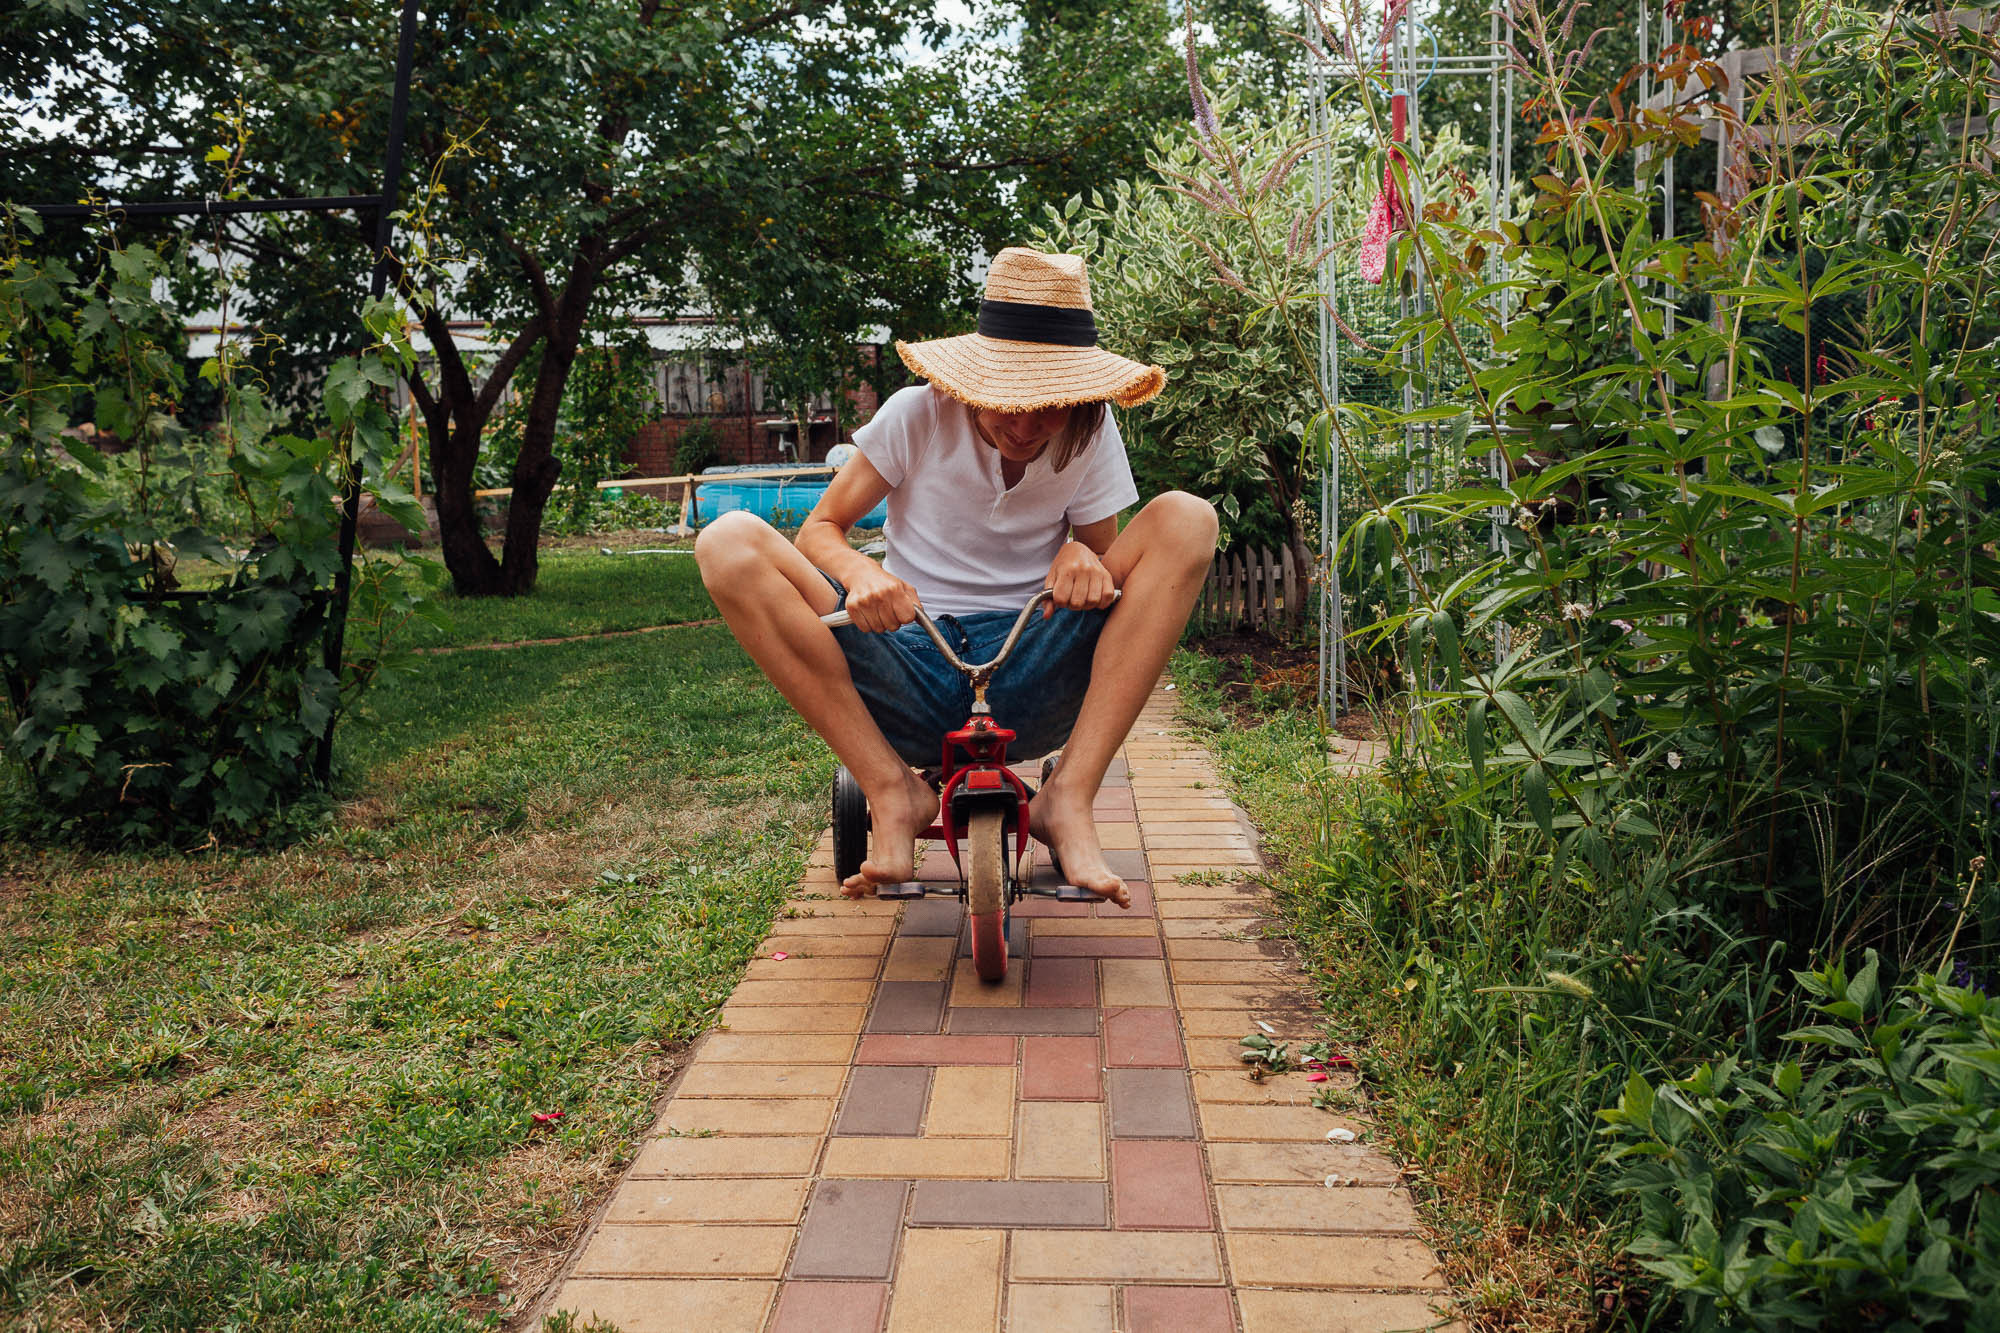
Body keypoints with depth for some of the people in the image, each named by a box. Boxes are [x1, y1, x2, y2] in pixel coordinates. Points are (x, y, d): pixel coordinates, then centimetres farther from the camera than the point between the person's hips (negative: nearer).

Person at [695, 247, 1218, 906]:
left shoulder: (1089, 433, 2)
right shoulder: (918, 415, -2)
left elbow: (1103, 559, 9)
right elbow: (818, 530, 1)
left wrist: (1086, 560, -18)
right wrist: (858, 570, -24)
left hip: (1029, 680, 1)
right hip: (909, 670, 0)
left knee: (1186, 518, -18)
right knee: (728, 542, -22)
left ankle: (1068, 799, -22)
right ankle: (893, 793, -20)